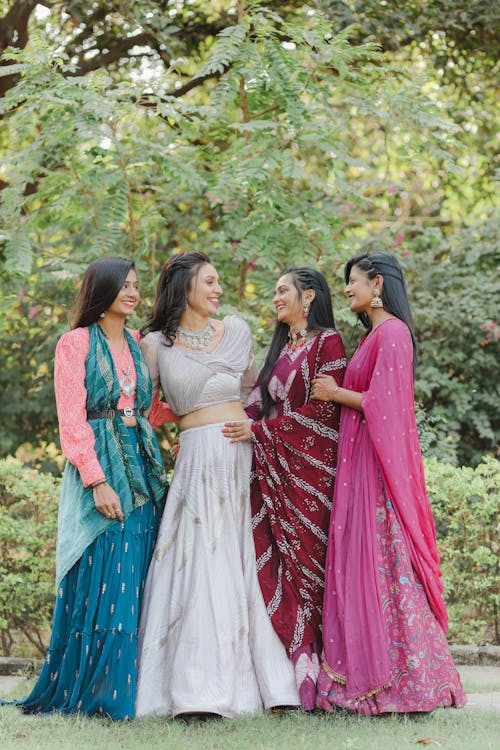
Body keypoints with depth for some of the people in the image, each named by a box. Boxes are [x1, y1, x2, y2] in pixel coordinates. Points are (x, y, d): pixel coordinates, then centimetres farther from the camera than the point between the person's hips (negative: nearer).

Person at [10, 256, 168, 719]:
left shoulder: (138, 344, 16)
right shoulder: (76, 343, -2)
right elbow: (71, 420, -8)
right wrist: (97, 481, -16)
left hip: (142, 467, 6)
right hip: (98, 467, -6)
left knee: (135, 583, 3)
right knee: (100, 579, -8)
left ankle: (124, 688, 8)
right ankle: (88, 691, -1)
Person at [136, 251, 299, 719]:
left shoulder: (236, 332, 11)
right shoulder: (156, 345, 5)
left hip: (242, 453, 2)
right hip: (197, 457, -2)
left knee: (242, 565, 0)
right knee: (201, 563, -9)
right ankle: (199, 690, -9)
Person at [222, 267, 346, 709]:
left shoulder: (327, 342, -3)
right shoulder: (282, 346, 21)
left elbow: (322, 410, -11)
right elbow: (259, 402, 18)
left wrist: (259, 430, -10)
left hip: (310, 467, -7)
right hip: (275, 470, 7)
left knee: (305, 562, -8)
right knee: (274, 565, -1)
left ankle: (312, 677, -5)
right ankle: (293, 672, -1)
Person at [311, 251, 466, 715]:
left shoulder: (391, 332, -12)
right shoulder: (375, 333, 19)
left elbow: (381, 403, -18)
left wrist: (336, 393, -6)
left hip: (379, 464, -10)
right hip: (361, 461, 10)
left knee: (381, 562, -8)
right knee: (366, 565, 7)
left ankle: (401, 682, -3)